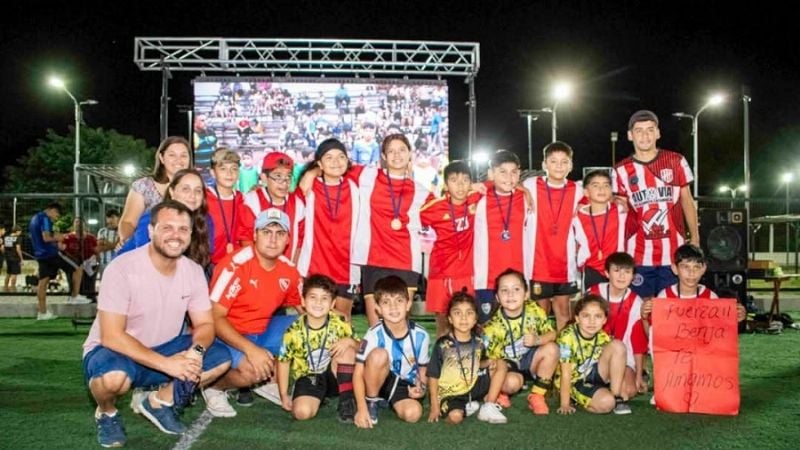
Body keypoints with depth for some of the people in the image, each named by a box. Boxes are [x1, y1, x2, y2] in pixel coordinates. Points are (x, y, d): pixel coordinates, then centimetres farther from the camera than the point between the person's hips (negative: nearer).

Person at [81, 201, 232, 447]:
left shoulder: (194, 271, -7)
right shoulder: (122, 269, -24)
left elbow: (205, 324, -4)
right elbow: (112, 336, -27)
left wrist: (196, 351, -28)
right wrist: (166, 363, -34)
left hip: (164, 349, 5)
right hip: (114, 351, -5)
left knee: (221, 358, -13)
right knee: (115, 376, -38)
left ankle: (158, 401, 9)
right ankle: (106, 413, 0)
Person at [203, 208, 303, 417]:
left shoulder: (289, 270, -3)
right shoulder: (236, 265, -22)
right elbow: (215, 318, -23)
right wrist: (250, 349, -35)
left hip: (261, 334, 6)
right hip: (227, 336, -6)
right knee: (251, 369, -33)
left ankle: (267, 381, 8)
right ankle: (214, 387, 1)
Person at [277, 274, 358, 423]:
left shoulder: (339, 324, -10)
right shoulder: (294, 331, -12)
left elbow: (359, 347, -4)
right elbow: (283, 361, 0)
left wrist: (349, 341, -28)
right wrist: (284, 395, -2)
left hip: (332, 376, 1)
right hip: (308, 378, -1)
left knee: (347, 349, -26)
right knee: (302, 412, -27)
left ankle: (346, 400, -13)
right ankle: (319, 398, 10)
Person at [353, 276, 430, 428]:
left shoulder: (420, 335, -13)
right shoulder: (375, 334, -21)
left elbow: (423, 369, 3)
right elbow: (358, 373, -19)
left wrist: (420, 388, -18)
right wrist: (361, 408, -28)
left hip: (405, 386, 3)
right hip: (378, 381, -3)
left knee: (413, 413, -28)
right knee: (379, 354, -33)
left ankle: (389, 402, 8)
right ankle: (371, 402, -9)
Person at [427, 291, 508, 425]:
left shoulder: (478, 342, -2)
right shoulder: (443, 344, -15)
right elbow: (433, 376, -9)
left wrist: (489, 362, -8)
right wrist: (434, 406, -11)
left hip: (473, 387, 5)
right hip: (450, 394, -5)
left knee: (501, 364, -4)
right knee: (455, 416, -34)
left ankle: (489, 407, -3)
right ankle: (466, 408, 2)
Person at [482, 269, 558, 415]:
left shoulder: (534, 311, -13)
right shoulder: (494, 325, -21)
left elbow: (552, 334, -9)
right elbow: (491, 358, -14)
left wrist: (537, 340, -30)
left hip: (530, 361, 4)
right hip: (508, 366, -4)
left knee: (552, 349, -24)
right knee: (512, 382, -36)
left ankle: (537, 396, -8)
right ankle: (499, 392, 5)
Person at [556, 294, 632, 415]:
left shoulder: (603, 338, -7)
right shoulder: (567, 337, -24)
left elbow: (615, 365, 2)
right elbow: (566, 374, -21)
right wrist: (565, 404, -19)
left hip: (594, 375, 5)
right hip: (576, 382, -5)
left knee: (618, 346, -16)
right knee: (606, 402, -31)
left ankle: (617, 397, -8)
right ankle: (576, 400, -1)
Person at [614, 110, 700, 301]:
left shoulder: (676, 161, 3)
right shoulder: (621, 170, 2)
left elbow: (687, 201, 10)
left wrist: (695, 238, 6)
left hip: (674, 252, 0)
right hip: (639, 254, 0)